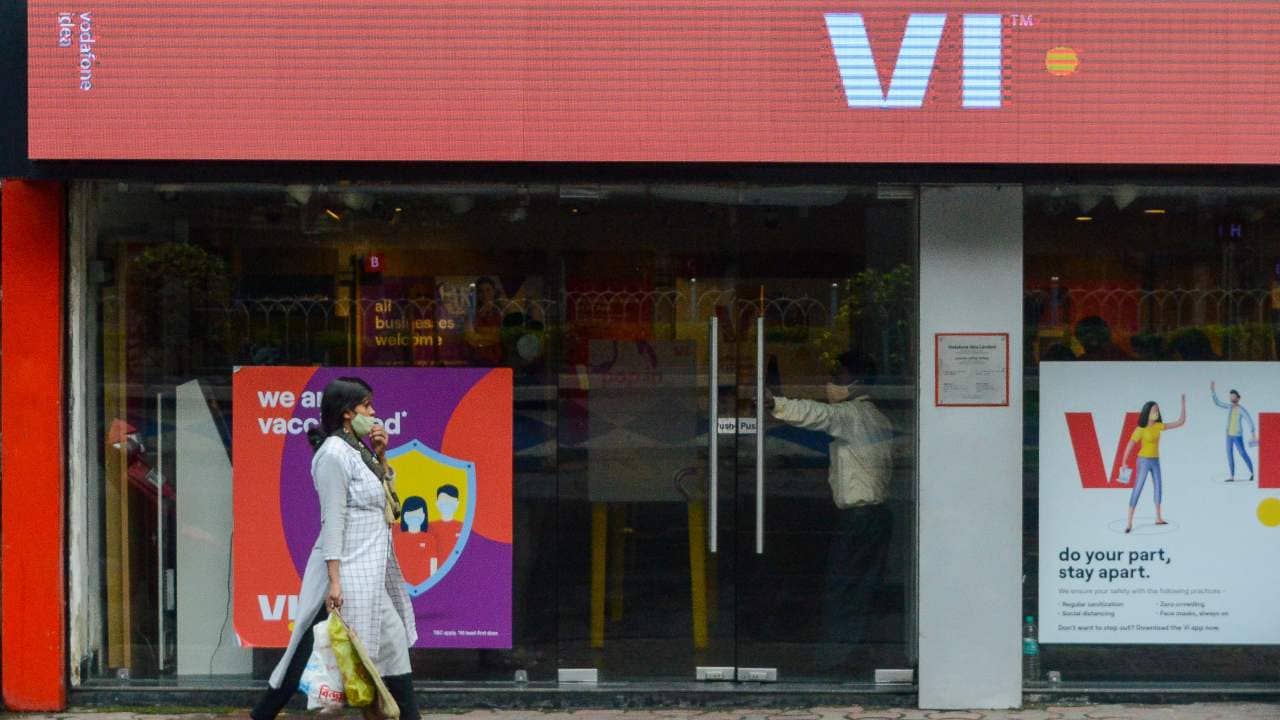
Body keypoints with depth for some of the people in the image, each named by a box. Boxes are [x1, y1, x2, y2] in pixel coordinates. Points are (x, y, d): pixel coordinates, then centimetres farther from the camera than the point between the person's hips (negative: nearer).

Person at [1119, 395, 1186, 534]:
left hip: (1155, 461, 6)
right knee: (1137, 489, -9)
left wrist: (1183, 405, -6)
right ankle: (1129, 522, -9)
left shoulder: (1158, 426, -1)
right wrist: (1124, 463, -22)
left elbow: (1180, 422, 1)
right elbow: (1130, 446, -16)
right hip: (1144, 461, -6)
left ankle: (1158, 518, 28)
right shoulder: (1141, 429, -17)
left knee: (1158, 488, 13)